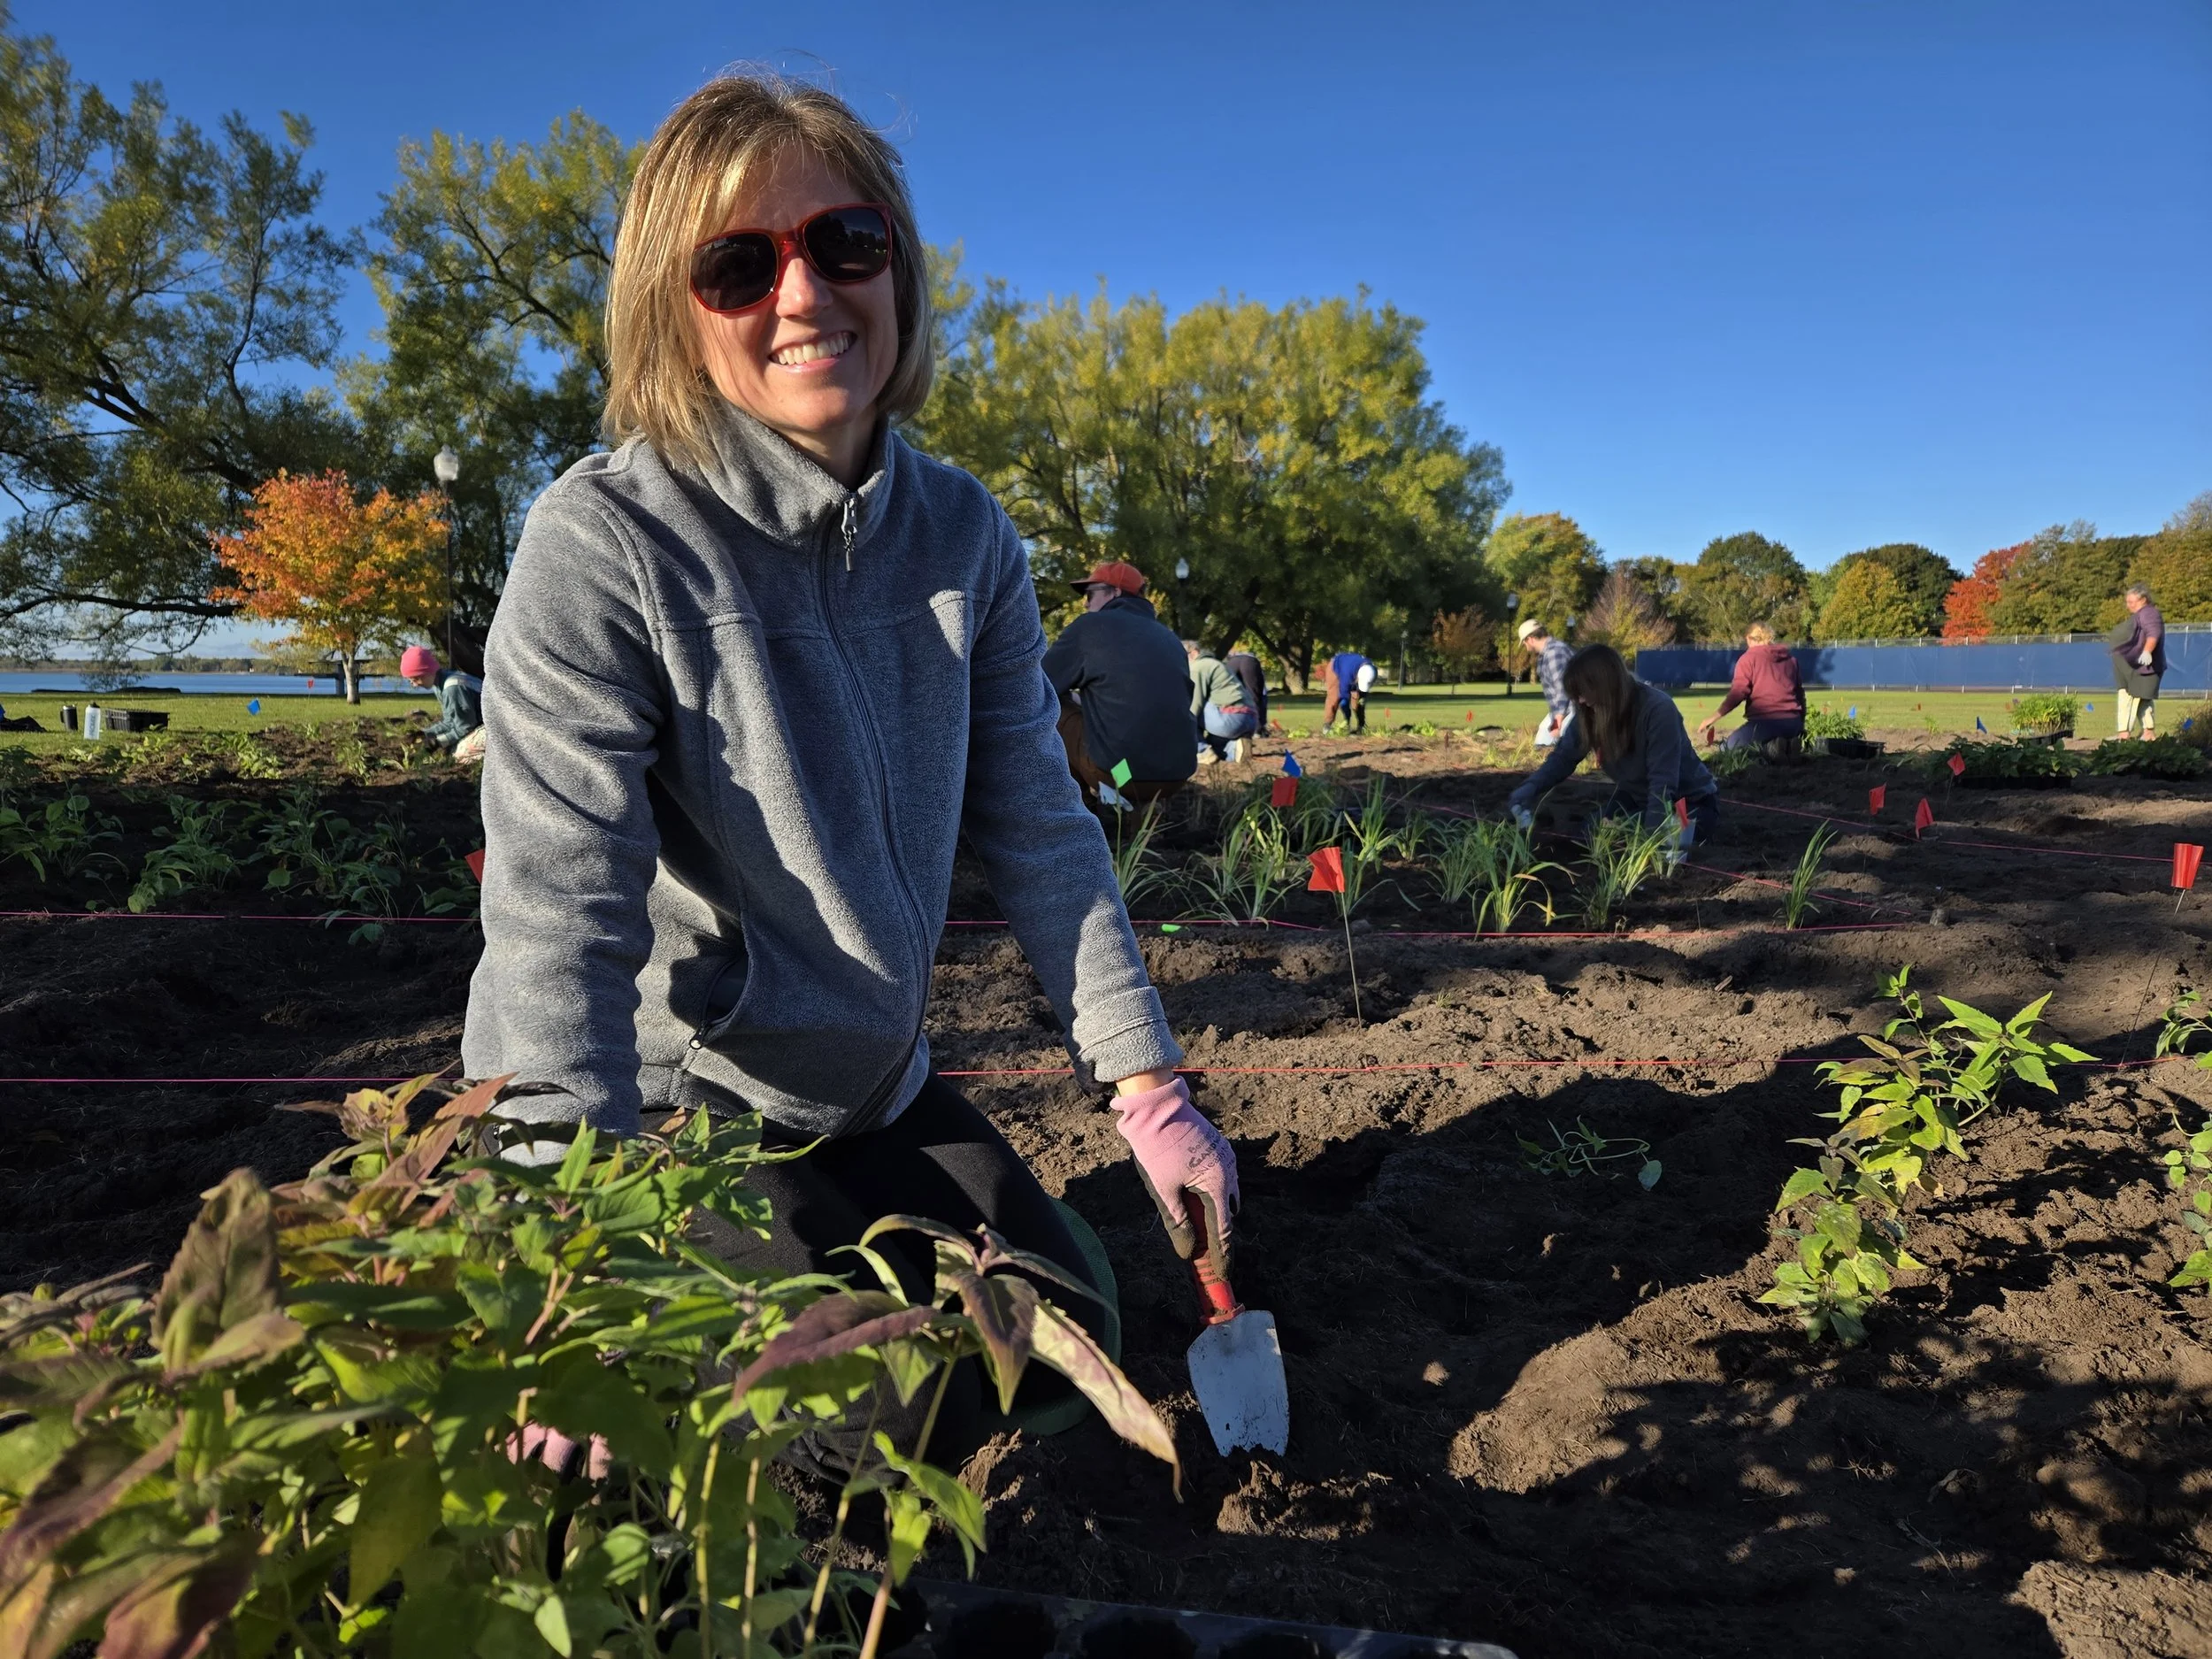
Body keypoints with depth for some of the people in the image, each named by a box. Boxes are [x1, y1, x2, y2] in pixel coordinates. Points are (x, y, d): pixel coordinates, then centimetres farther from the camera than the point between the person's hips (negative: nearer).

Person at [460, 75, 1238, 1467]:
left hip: (879, 1091, 6)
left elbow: (1038, 825, -3)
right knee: (935, 1412, -8)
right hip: (671, 1104, -6)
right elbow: (561, 911, -28)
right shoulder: (607, 543, -22)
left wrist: (1149, 1089, -5)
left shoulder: (963, 534, -5)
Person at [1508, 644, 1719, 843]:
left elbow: (1662, 782, -33)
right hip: (1637, 798, 7)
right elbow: (1564, 756, -5)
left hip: (1691, 802, -7)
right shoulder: (1590, 713, -14)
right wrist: (1531, 787, -25)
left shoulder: (1659, 710, -32)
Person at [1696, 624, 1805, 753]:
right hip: (1793, 722, 7)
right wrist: (1801, 725, 28)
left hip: (1766, 721, -7)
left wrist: (1714, 717, -11)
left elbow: (1738, 693, -11)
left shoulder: (1748, 658, 1)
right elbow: (1800, 692, 21)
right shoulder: (1790, 656, 18)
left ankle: (1769, 748, -18)